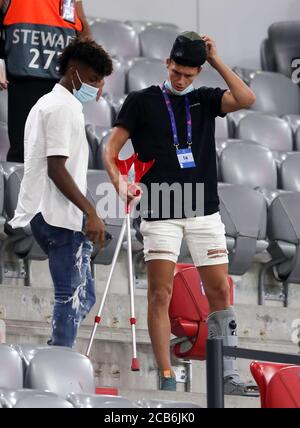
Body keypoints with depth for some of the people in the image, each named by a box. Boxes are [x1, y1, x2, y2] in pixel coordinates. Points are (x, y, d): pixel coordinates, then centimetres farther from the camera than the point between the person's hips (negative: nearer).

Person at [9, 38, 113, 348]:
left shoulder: (46, 103, 21)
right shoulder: (64, 107, -11)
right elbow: (56, 168, -19)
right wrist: (90, 212, -20)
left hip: (39, 214, 10)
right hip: (62, 216, -10)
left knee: (82, 294, 12)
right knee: (73, 296, -7)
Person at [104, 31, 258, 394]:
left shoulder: (205, 100, 10)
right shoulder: (142, 102, 3)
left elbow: (246, 99, -7)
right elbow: (111, 150, 1)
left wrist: (216, 61, -4)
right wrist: (120, 183, -16)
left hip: (204, 211, 3)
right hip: (160, 213, -3)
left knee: (220, 292, 2)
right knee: (160, 293, -6)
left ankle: (227, 375, 7)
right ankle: (166, 376, -4)